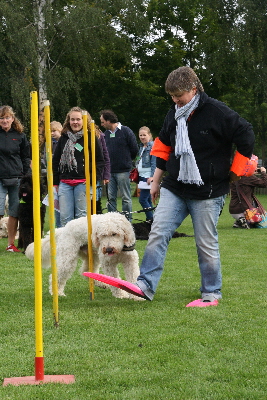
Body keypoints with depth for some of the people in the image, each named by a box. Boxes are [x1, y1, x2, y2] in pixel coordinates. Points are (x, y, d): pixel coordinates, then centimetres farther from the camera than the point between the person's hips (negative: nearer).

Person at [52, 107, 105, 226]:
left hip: (83, 183, -4)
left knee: (82, 216, -2)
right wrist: (55, 182, 13)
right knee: (64, 217, 1)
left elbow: (100, 160, 1)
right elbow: (56, 160, 19)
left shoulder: (90, 137, 2)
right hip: (65, 184, 4)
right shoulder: (63, 138, 15)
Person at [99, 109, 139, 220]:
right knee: (110, 197, 6)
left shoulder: (126, 131, -5)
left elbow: (134, 149, -1)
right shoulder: (106, 133, 10)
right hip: (109, 171, 5)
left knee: (126, 197, 1)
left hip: (123, 170, -5)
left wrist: (126, 160, 9)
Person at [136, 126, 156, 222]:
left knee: (143, 199, -13)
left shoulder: (152, 146, -10)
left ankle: (151, 219, -9)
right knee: (147, 200, 10)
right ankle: (150, 220, 13)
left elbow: (154, 163, -16)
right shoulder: (141, 147, 17)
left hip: (148, 177, -9)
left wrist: (152, 176, -21)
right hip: (142, 176, 9)